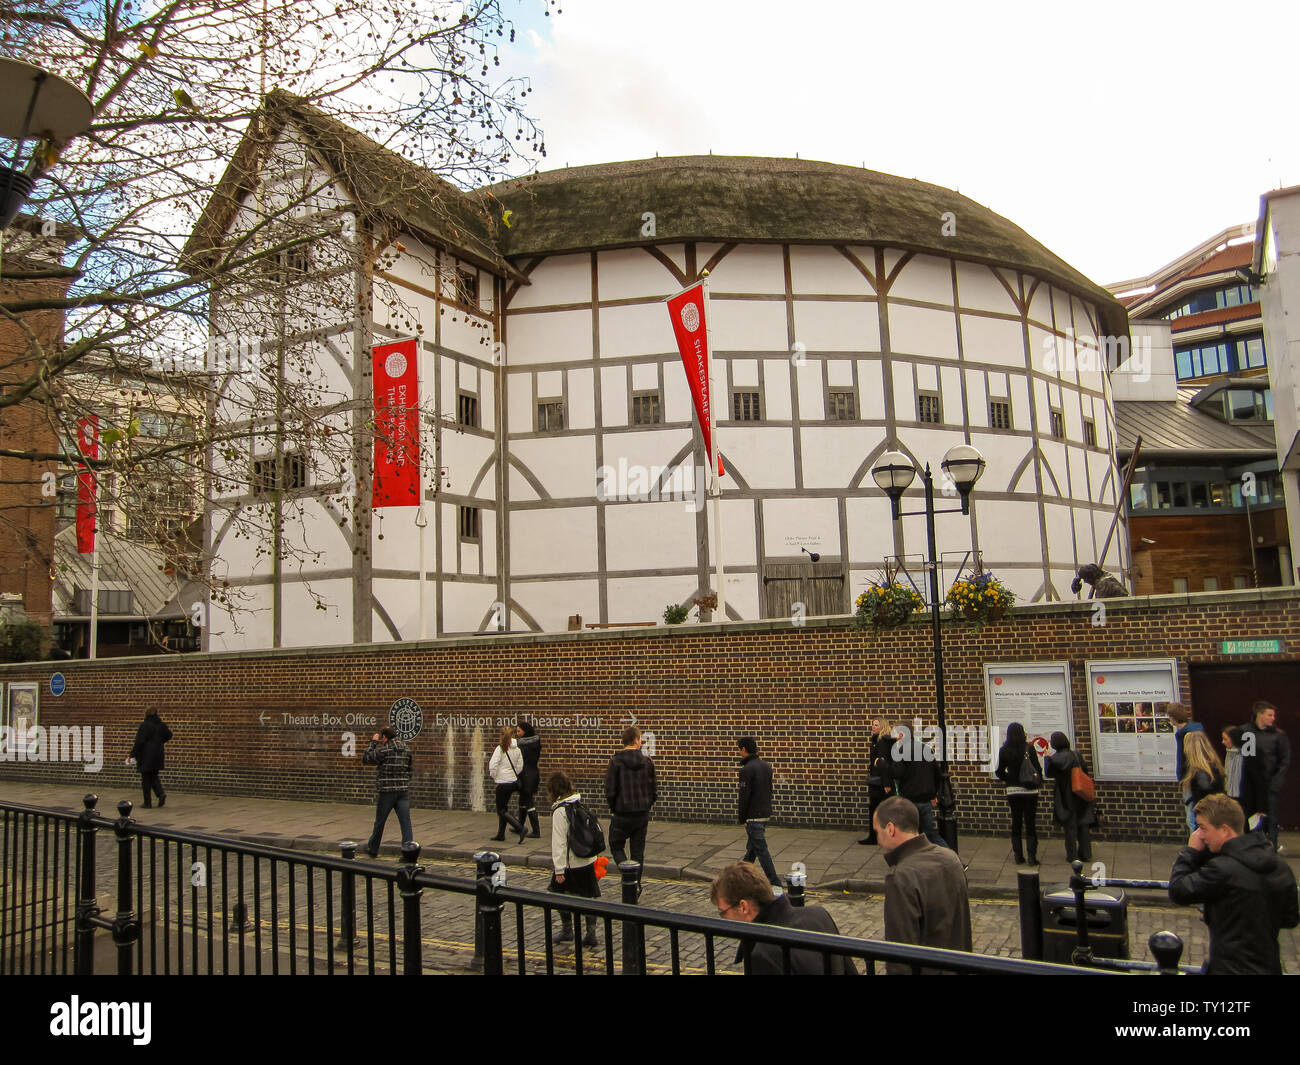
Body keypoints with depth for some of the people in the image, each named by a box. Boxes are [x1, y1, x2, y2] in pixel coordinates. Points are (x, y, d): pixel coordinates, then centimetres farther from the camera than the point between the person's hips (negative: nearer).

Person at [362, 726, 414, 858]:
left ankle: (373, 849, 31)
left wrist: (373, 743, 4)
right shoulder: (406, 749, 7)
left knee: (379, 822, 14)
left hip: (386, 791, -3)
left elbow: (365, 759, -1)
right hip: (404, 790, 4)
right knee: (406, 822, -1)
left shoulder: (383, 749, -11)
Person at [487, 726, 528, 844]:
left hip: (503, 783, -7)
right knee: (503, 807, 19)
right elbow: (520, 766, 6)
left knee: (502, 810, 2)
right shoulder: (517, 749, 1)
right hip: (513, 782, 7)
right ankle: (501, 834, 25)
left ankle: (521, 829, -12)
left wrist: (495, 777, -1)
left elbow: (492, 766, -19)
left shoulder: (500, 749, -15)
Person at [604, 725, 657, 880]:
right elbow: (653, 790, 3)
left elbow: (610, 791, -11)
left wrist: (614, 808, 6)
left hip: (622, 815, -3)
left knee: (616, 846, 13)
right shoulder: (647, 762, -1)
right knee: (638, 852, 13)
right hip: (642, 815, 3)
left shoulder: (616, 762, -10)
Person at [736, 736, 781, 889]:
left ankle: (775, 883, -2)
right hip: (765, 813, 9)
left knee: (761, 849, -3)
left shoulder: (747, 769, -18)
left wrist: (742, 818, -8)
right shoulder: (766, 766, 8)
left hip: (753, 816, -9)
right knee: (751, 847, 19)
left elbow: (744, 797, -18)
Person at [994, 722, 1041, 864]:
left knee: (1015, 823, 10)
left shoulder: (1004, 750, -3)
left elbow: (1000, 772, 2)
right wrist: (1039, 782, 10)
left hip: (1012, 790, 2)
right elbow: (1037, 767, -7)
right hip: (1029, 790, -2)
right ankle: (1032, 856, 2)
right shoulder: (1029, 748, -9)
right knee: (1030, 823, 3)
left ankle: (1018, 856, 13)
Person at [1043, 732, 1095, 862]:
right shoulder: (1077, 756, 0)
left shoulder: (1055, 758, -16)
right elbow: (1085, 772, 5)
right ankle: (1086, 854, 19)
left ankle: (1072, 855, 10)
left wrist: (1048, 758, 1)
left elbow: (1048, 773, -8)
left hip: (1066, 797, -4)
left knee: (1070, 827, 5)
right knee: (1083, 826, 13)